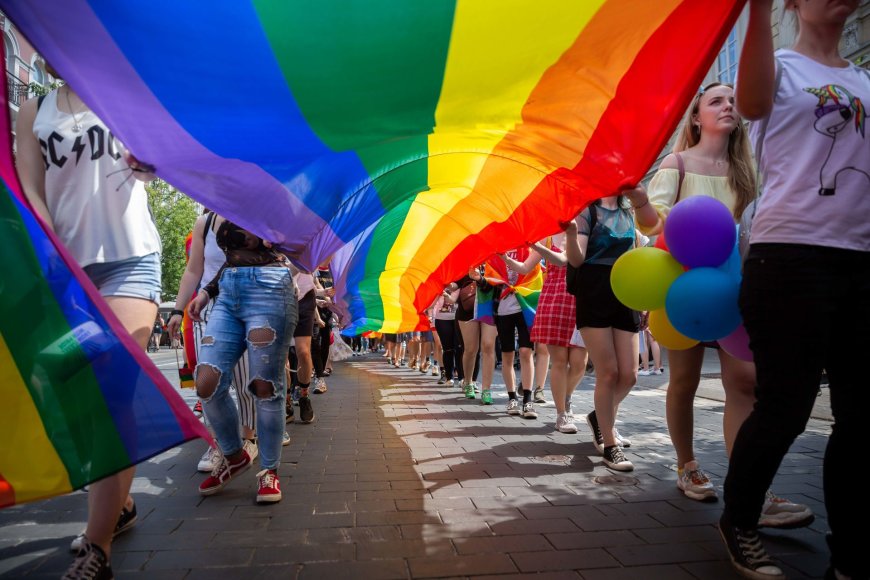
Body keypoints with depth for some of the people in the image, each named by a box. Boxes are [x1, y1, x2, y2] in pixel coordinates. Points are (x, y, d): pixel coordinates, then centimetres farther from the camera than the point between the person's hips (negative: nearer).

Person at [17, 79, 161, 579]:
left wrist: (154, 158, -26)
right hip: (67, 265, 3)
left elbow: (154, 163, 0)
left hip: (130, 259, -3)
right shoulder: (34, 112, 14)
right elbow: (31, 193, 4)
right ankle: (119, 507, 24)